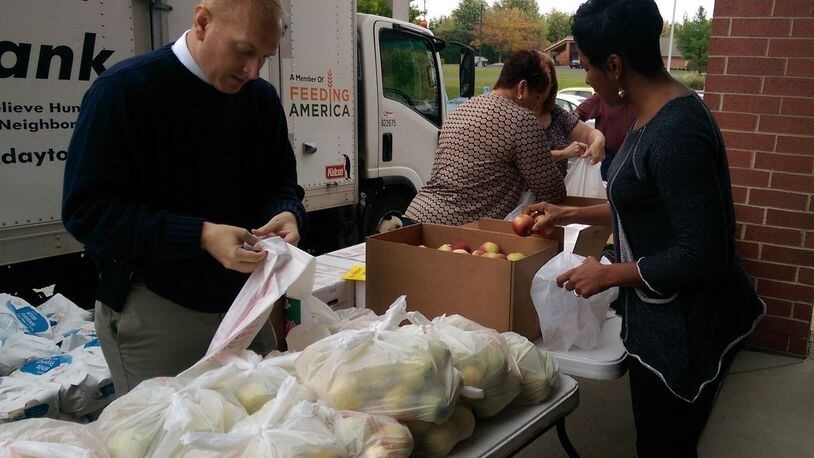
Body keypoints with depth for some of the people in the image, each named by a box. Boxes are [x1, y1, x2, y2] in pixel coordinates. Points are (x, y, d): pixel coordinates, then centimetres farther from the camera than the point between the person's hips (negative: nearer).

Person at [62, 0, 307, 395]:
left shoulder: (261, 98, 4)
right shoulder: (123, 91, -13)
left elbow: (282, 183, 14)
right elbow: (86, 209, -17)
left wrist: (287, 213, -12)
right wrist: (200, 236, -27)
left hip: (242, 300, 5)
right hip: (155, 309, -5)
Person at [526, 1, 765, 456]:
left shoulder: (675, 135, -28)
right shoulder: (657, 112, 3)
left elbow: (702, 256, -27)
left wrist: (609, 274, -16)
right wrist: (569, 214, 18)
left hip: (685, 329, -9)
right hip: (666, 315, 9)